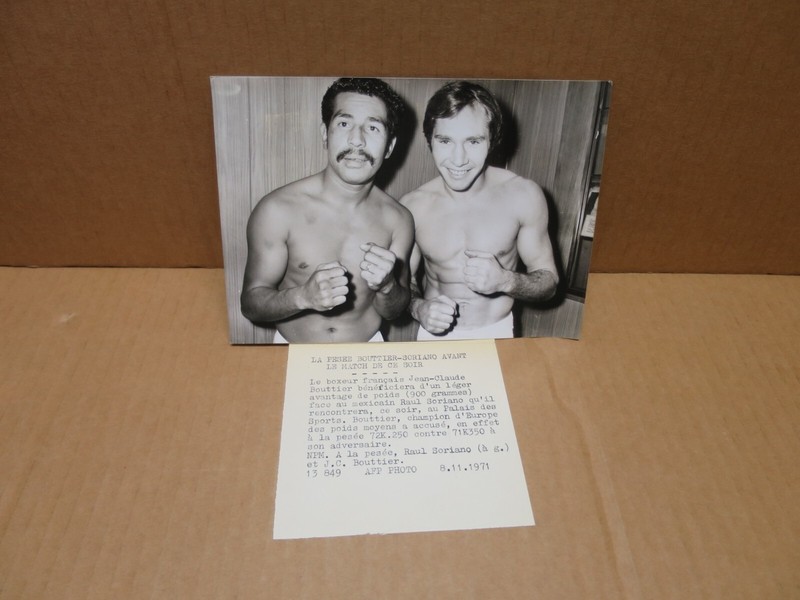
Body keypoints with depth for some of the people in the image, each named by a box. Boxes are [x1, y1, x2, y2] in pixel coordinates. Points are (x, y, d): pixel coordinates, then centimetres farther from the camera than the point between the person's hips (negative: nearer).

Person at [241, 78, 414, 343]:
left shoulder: (398, 220, -12)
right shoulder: (277, 210, -20)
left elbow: (394, 310, -3)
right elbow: (251, 303, -14)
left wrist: (387, 286, -24)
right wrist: (303, 296, -32)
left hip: (367, 347, 2)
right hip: (294, 346, -1)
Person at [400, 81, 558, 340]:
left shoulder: (524, 196, -15)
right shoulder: (412, 207, -14)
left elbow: (548, 282, -6)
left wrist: (505, 281, -24)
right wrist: (418, 307, -20)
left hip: (497, 333, 0)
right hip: (434, 333, 0)